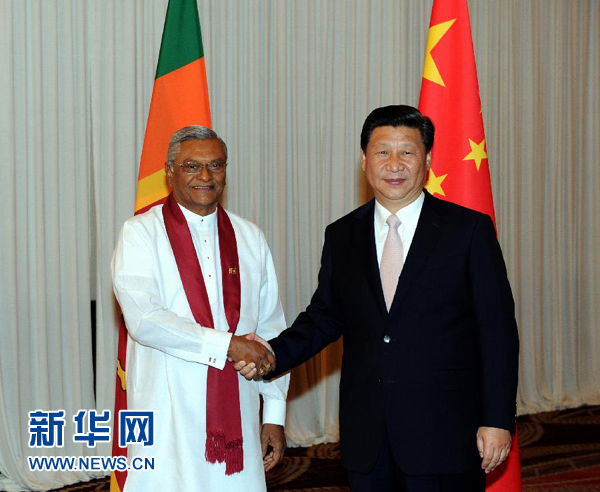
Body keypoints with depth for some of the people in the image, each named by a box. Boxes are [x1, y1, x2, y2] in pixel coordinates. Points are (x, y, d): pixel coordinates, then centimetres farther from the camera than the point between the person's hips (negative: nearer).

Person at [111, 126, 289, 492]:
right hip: (168, 420, -3)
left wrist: (275, 413, 6)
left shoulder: (250, 238, 10)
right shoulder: (141, 234, -2)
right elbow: (143, 318, -16)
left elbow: (271, 329, 10)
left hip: (237, 414, 3)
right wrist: (226, 345, -18)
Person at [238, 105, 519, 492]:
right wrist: (273, 355, -4)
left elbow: (497, 329, -4)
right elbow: (325, 315, 14)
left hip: (443, 433, -3)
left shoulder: (470, 229, -3)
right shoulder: (343, 236, 9)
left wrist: (497, 420, -9)